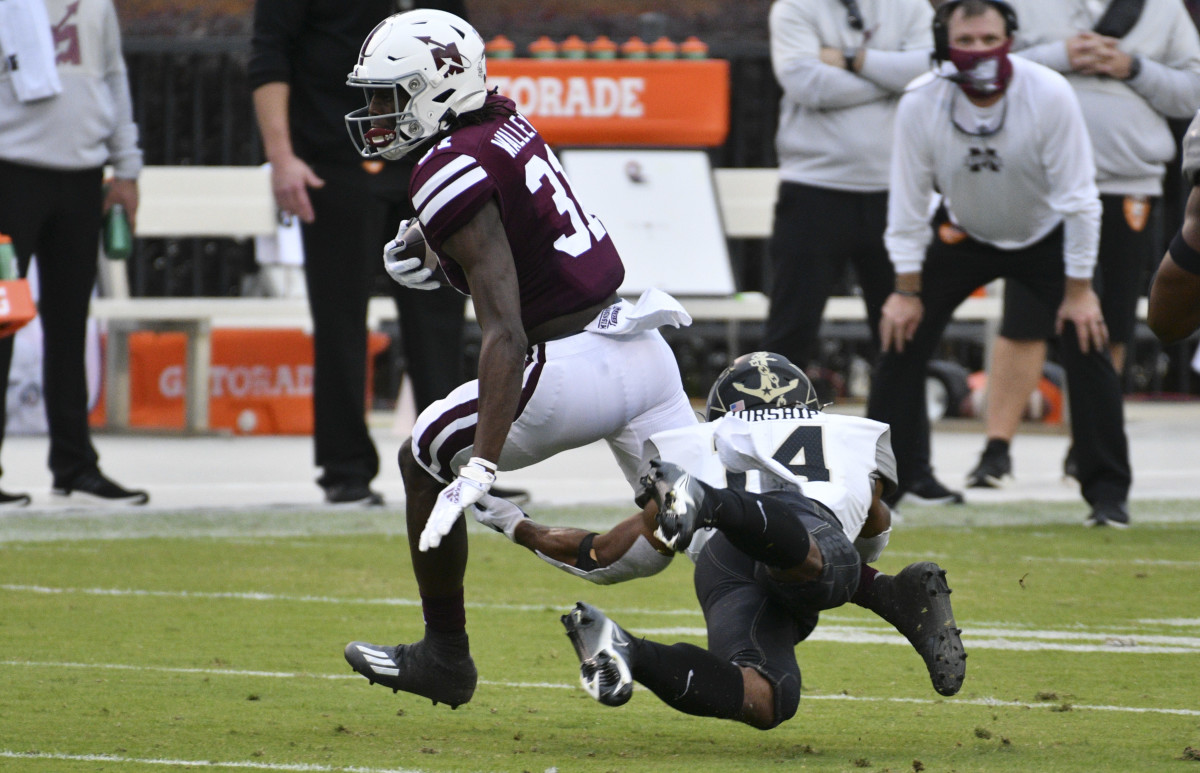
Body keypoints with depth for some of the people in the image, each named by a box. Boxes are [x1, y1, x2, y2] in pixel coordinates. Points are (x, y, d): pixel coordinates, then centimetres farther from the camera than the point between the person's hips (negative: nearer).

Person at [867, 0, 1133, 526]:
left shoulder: (1049, 95, -28)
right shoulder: (920, 104, -23)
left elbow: (1078, 198, -22)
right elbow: (909, 203, -12)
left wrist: (1078, 289, -21)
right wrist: (907, 290, -11)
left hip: (1046, 236, -2)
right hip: (963, 235, 2)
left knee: (1087, 345, -16)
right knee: (902, 337, -9)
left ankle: (1107, 492, -7)